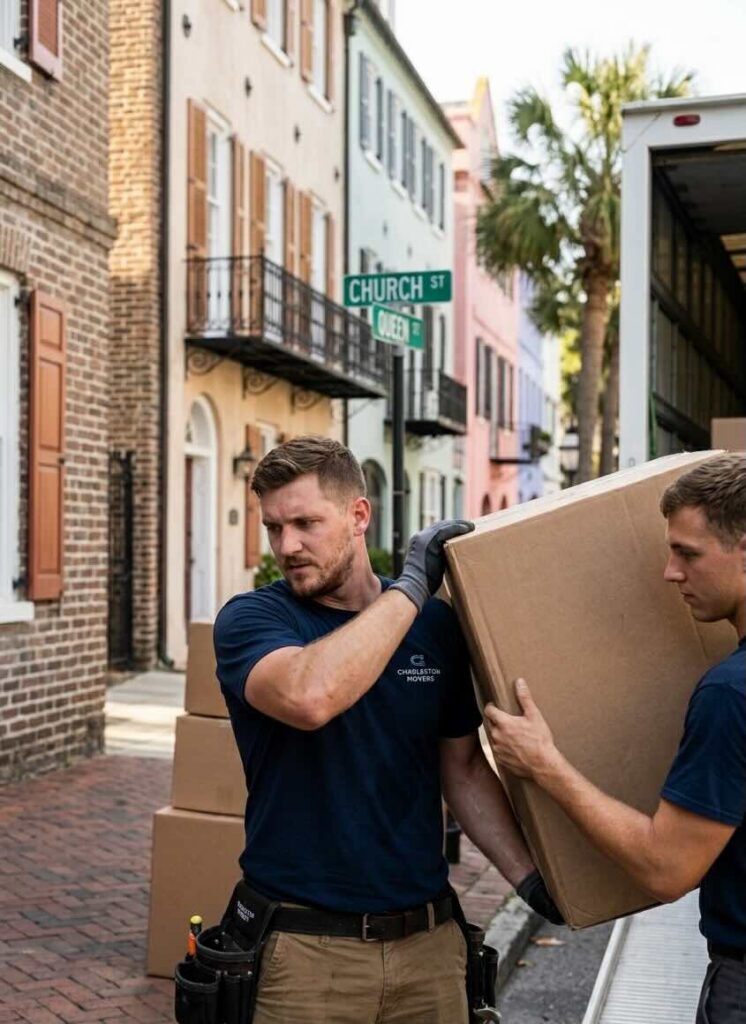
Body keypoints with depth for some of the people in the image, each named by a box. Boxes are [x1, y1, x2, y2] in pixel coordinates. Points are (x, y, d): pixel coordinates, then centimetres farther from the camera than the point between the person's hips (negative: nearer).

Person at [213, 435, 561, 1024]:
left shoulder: (436, 624, 1)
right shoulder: (250, 619, -9)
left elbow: (464, 768, 9)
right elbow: (308, 697, -31)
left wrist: (529, 877, -2)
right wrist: (411, 587, -22)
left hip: (427, 937, 3)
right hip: (303, 946, -3)